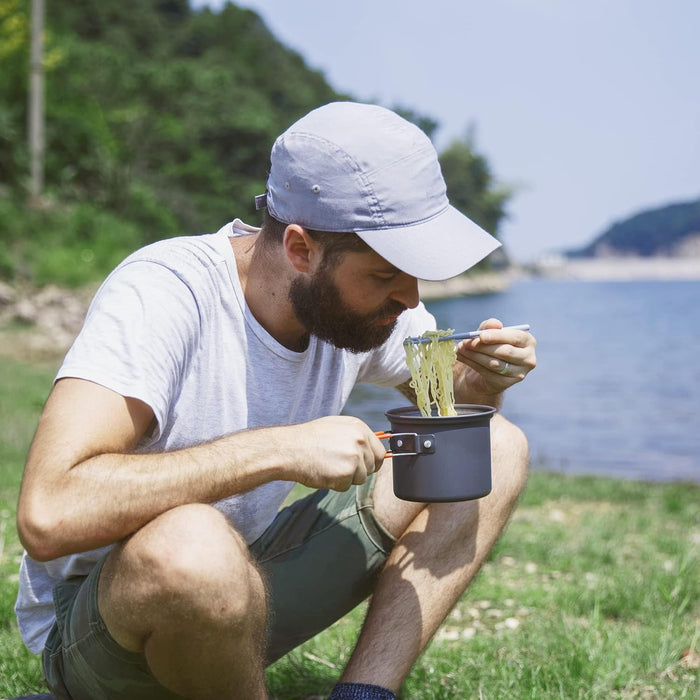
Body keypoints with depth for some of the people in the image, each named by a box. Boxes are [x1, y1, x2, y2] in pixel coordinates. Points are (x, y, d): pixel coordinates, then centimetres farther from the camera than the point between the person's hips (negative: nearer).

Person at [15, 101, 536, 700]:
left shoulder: (368, 297, -7)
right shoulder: (161, 294, -28)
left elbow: (448, 397, 12)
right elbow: (49, 515, -39)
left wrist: (480, 379, -13)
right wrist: (282, 449, -37)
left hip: (248, 580, 7)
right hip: (96, 619, -6)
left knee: (498, 449, -3)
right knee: (192, 549, -43)